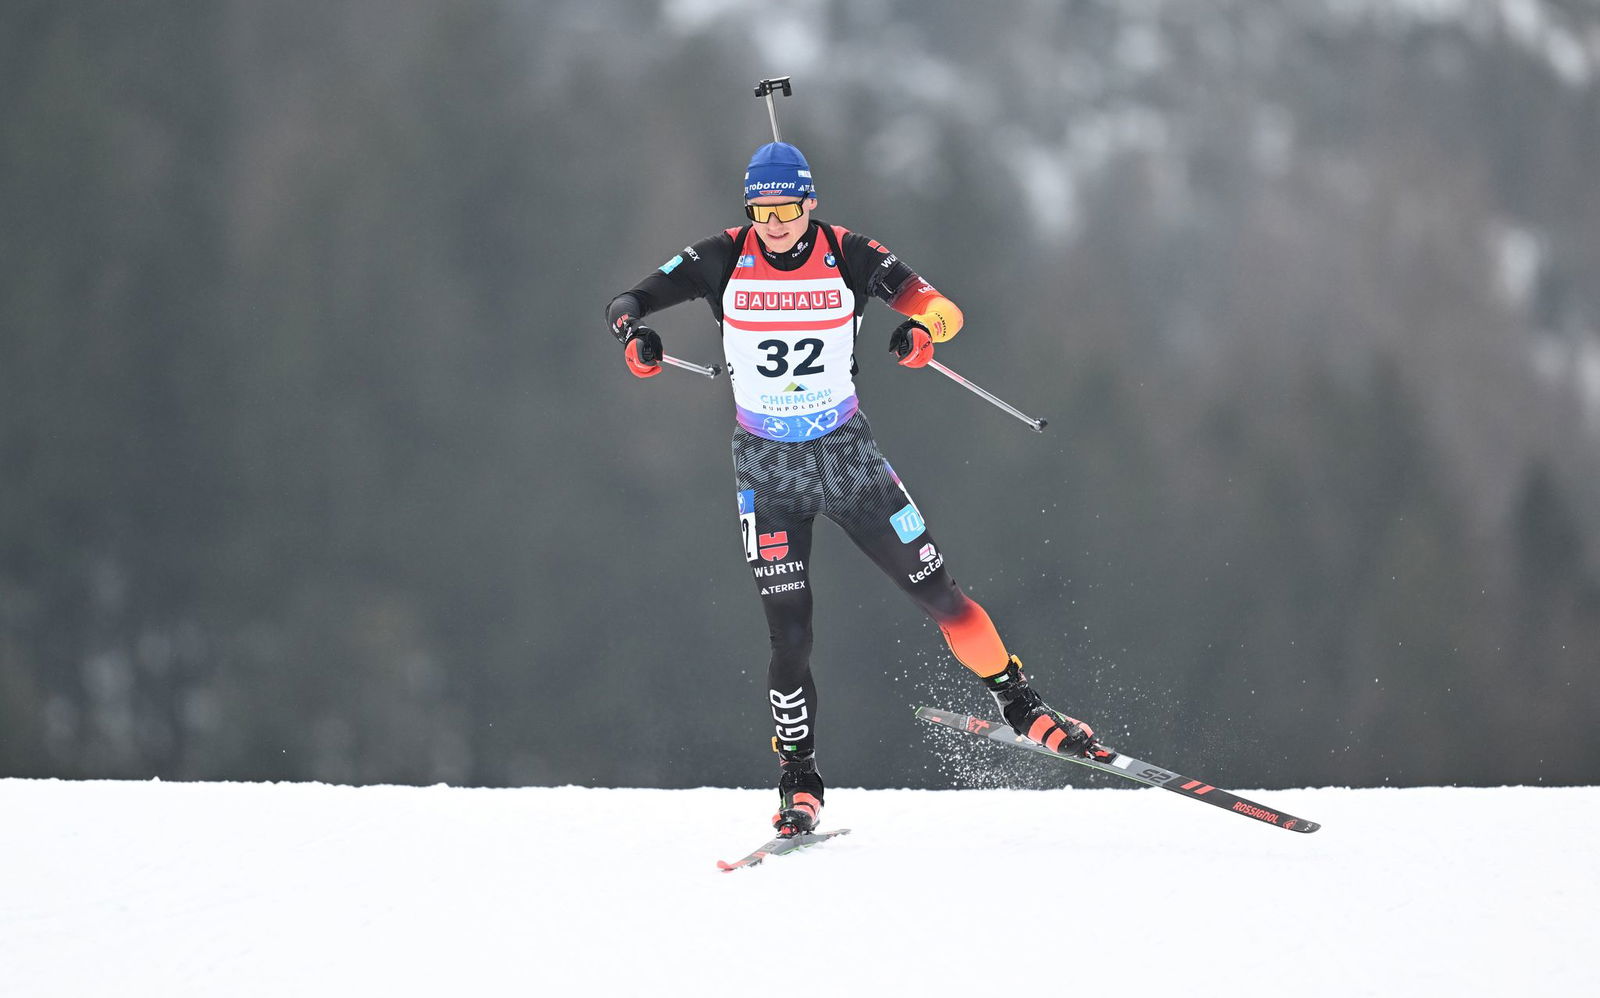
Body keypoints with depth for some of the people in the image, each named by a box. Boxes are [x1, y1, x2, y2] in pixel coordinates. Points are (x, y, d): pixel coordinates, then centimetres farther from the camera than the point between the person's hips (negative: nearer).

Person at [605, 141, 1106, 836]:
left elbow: (944, 307, -10)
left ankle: (1020, 706, 14)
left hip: (848, 453, 0)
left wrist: (922, 328, -34)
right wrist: (633, 331, -29)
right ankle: (799, 784, 9)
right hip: (766, 466, 0)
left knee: (938, 593, -3)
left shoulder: (848, 256, -9)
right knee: (789, 636, -5)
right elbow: (630, 301, -5)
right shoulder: (724, 260, -8)